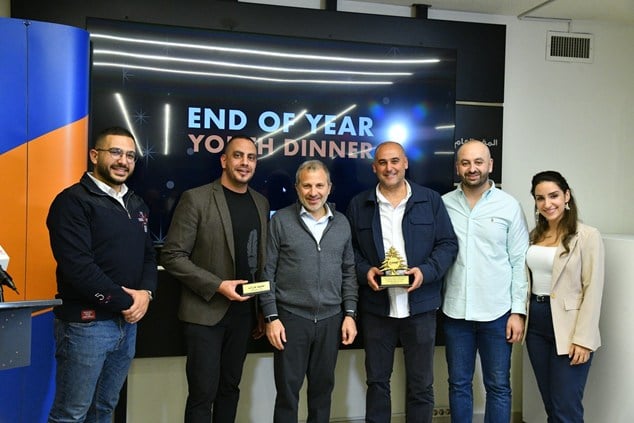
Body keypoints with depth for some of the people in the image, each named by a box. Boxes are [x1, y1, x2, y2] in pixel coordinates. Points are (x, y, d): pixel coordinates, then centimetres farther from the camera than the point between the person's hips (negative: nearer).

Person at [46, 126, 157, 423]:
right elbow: (77, 266, -20)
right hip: (87, 324, -7)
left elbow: (148, 255, 13)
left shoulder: (136, 204, 13)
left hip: (128, 323, 7)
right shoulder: (73, 201, -10)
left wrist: (146, 292, -7)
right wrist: (124, 301, -14)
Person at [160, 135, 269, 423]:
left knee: (230, 387, 15)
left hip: (243, 311, 5)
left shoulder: (261, 203, 8)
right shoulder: (196, 199, -9)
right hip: (205, 311, -5)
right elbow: (172, 256, -12)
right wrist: (217, 286, -19)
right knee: (203, 391, 2)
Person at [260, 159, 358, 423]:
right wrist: (271, 317, -9)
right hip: (291, 317, -3)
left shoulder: (341, 223, 6)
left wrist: (350, 314, 3)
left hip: (331, 319, 3)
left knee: (323, 387, 14)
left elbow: (349, 272, 9)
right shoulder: (280, 221, -5)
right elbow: (267, 272, -4)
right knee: (287, 389, 8)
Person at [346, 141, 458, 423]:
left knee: (421, 384, 11)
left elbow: (448, 244, 1)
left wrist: (426, 271, -14)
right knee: (377, 381, 13)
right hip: (376, 307, 1)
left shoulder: (431, 200, 2)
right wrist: (364, 271, -12)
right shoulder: (359, 205, 5)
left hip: (420, 305, 0)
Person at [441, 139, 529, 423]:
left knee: (498, 386, 10)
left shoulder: (509, 206, -2)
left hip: (497, 313, -1)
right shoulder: (444, 204, 1)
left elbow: (520, 262, -1)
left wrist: (518, 311, -5)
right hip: (455, 311, 1)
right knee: (459, 384, 14)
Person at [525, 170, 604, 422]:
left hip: (567, 328, -6)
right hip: (536, 323, 6)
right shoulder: (534, 235, 10)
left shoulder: (587, 236, -9)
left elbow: (593, 290, -12)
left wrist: (583, 338, -15)